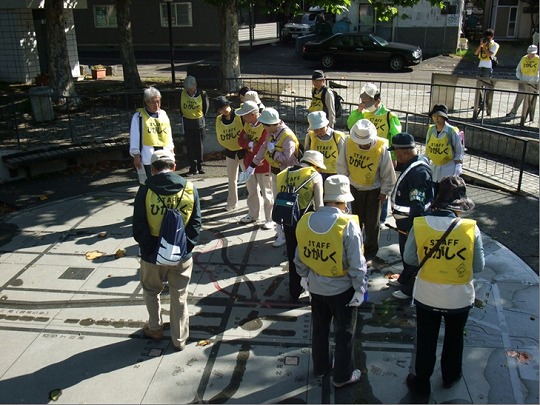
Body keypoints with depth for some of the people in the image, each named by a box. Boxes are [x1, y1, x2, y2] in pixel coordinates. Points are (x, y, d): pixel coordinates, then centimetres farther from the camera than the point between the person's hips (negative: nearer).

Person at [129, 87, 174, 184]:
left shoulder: (163, 114, 12)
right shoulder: (139, 117, -4)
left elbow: (169, 135, 18)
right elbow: (135, 137, -4)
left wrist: (171, 152, 17)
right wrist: (136, 156, -7)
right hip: (148, 157, -5)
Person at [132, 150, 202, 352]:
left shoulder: (145, 190, -13)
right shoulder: (189, 188, -8)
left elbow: (139, 227, -11)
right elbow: (195, 223, -6)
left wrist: (147, 247, 2)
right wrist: (187, 246, -1)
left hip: (153, 255, -1)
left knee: (151, 291, 26)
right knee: (179, 297, 16)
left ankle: (155, 328, 40)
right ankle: (179, 339, 28)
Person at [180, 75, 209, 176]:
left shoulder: (202, 94, -11)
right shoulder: (183, 94, -5)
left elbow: (206, 106, 3)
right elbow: (181, 107, 9)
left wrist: (201, 117, 5)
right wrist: (184, 116, 8)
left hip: (199, 123, -1)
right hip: (187, 123, 2)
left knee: (199, 146, 7)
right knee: (190, 146, 3)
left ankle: (199, 166, 21)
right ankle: (193, 168, 9)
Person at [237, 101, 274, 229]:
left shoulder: (266, 125, -24)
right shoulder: (247, 123, 2)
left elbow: (262, 147, -29)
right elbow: (241, 140, -1)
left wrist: (249, 145, -16)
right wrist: (252, 145, -19)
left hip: (263, 164, -8)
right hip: (249, 162, 8)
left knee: (267, 193, 3)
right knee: (252, 191, 21)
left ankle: (270, 219, 15)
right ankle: (253, 215, 38)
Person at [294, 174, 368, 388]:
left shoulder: (306, 220, -9)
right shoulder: (348, 224, -23)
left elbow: (300, 257, 2)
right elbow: (356, 263, -20)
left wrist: (305, 276, 17)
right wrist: (360, 288, -7)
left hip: (316, 287, 5)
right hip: (342, 289, -4)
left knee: (319, 328, 23)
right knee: (344, 333, 15)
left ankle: (320, 367, 42)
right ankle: (343, 375, 30)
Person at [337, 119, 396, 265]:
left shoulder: (381, 147, -25)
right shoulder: (348, 143, -19)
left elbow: (388, 172, -13)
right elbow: (342, 165, -5)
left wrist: (385, 191, -8)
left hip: (374, 190, -2)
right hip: (355, 188, 2)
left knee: (372, 223, 7)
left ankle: (370, 253, 23)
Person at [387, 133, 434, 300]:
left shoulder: (418, 172, -31)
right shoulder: (415, 163, 0)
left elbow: (417, 205, -30)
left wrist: (412, 228, -24)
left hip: (412, 223, -10)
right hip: (406, 221, 10)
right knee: (405, 251, 26)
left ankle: (410, 289, 25)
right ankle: (404, 279, 46)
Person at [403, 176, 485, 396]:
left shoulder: (420, 225, -18)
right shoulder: (471, 229, -21)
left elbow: (409, 258, -7)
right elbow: (478, 266, -10)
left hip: (426, 296, 0)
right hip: (459, 298, 0)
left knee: (425, 341, 21)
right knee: (454, 339, 27)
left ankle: (421, 381, 38)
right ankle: (450, 376, 49)